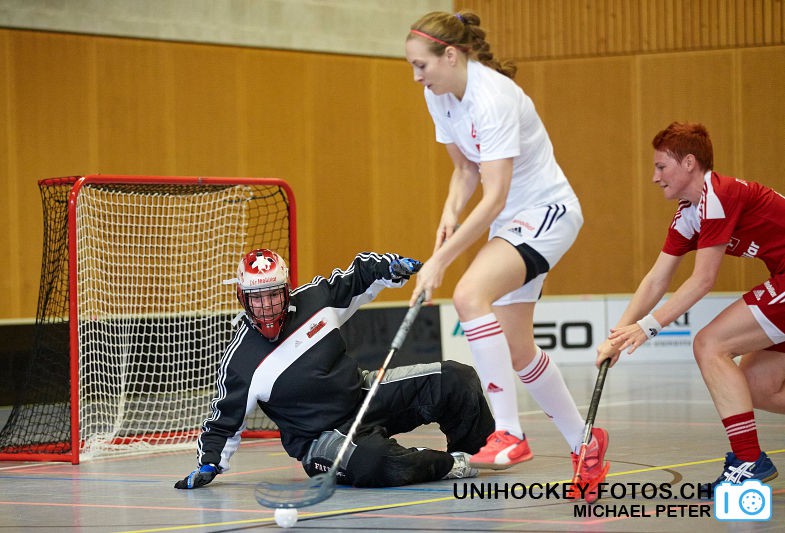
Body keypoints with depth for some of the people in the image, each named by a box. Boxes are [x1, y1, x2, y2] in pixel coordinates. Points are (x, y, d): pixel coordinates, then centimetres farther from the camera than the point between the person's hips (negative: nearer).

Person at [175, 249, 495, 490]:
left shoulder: (314, 298, -5)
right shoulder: (240, 361, -14)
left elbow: (358, 279, 12)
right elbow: (225, 420, -5)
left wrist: (388, 266, -7)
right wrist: (208, 463, -16)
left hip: (365, 395, 5)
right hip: (322, 437, -5)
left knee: (452, 380, -10)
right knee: (375, 463, -39)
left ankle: (476, 453, 13)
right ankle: (447, 465, -14)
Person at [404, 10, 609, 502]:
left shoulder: (493, 97, -26)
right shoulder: (440, 97, 1)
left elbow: (495, 198, -29)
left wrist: (439, 261, -30)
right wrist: (450, 214, -6)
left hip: (547, 212, -9)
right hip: (512, 221, 9)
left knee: (470, 295, -30)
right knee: (517, 350, 8)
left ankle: (510, 434, -27)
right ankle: (585, 443, 25)